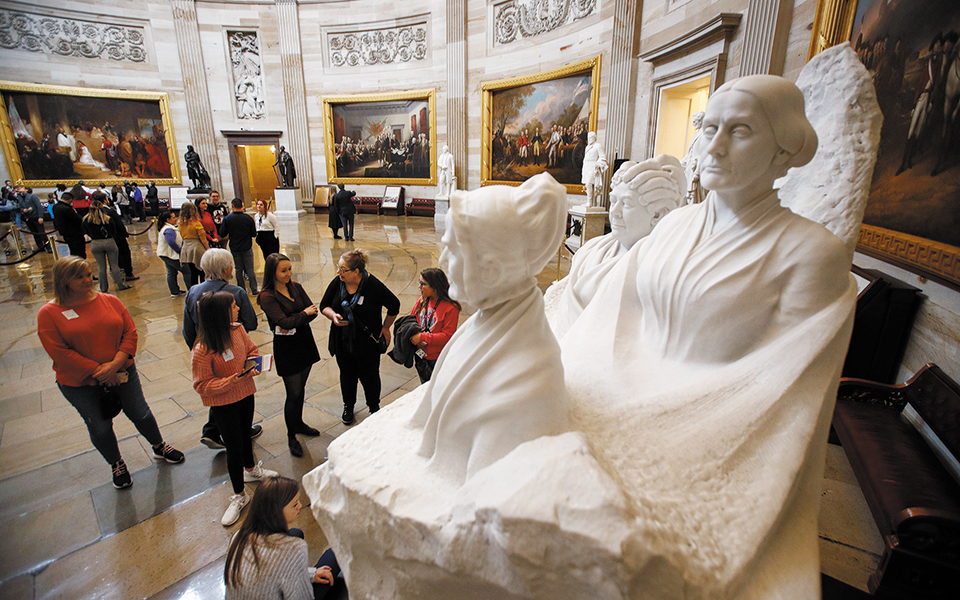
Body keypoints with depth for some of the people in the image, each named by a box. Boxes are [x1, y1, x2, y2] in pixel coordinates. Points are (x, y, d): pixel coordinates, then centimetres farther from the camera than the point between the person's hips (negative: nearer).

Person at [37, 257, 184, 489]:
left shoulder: (110, 301, -3)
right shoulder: (49, 313, -9)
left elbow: (130, 332, -6)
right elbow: (60, 352, -15)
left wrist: (115, 363, -18)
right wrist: (98, 370, -18)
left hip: (122, 373, 2)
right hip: (81, 384, -1)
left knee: (141, 414, 14)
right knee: (100, 428, 13)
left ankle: (159, 448, 37)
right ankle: (117, 464, 37)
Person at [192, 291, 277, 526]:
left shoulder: (238, 330, -12)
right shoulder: (202, 350, -28)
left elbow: (252, 350, 5)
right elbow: (202, 385, -21)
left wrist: (253, 366, -13)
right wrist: (230, 382, -32)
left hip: (245, 394, 6)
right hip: (223, 404, -5)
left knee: (245, 435, 26)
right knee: (234, 447, 5)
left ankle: (251, 470, 53)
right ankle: (239, 495, 26)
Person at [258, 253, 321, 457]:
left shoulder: (296, 287, 3)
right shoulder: (267, 296, -16)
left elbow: (313, 311, -3)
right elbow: (284, 322, -25)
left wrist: (293, 322, -19)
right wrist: (304, 314, -11)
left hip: (305, 341, 6)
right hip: (286, 348, -6)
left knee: (301, 389, 18)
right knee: (293, 393, 1)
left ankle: (299, 423, 39)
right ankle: (291, 437, 19)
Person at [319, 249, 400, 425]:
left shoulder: (373, 285, -20)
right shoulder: (337, 283, -8)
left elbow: (394, 306, -8)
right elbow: (324, 306, 6)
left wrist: (385, 327, 0)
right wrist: (333, 315, -16)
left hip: (368, 343, -4)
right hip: (342, 342, 4)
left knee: (369, 376, 12)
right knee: (347, 374, 20)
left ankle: (374, 407, 38)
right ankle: (348, 406, 46)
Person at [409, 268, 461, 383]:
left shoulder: (451, 308, -19)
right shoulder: (421, 301, -1)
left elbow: (447, 336, -21)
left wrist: (422, 337, -26)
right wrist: (411, 333, -12)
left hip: (438, 360, -6)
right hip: (420, 356, 6)